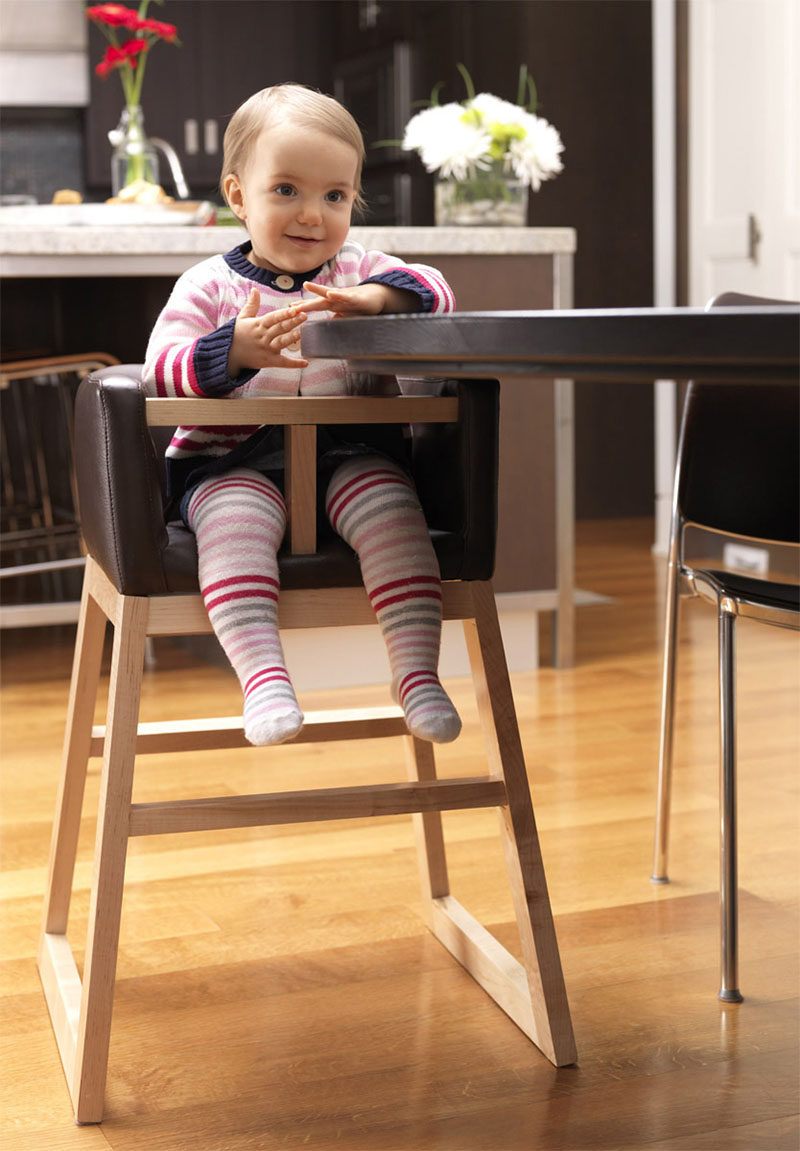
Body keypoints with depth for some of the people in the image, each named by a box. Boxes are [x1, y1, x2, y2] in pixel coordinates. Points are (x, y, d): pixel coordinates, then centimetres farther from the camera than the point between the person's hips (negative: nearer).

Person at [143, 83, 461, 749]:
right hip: (234, 460, -2)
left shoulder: (357, 270, 14)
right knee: (235, 518, -33)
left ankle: (417, 671, -23)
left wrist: (379, 297, -20)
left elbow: (435, 292, 2)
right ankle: (263, 675, -38)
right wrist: (236, 350, -26)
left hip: (347, 449, 2)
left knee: (393, 509, -26)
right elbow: (160, 373, -7)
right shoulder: (210, 287, 4)